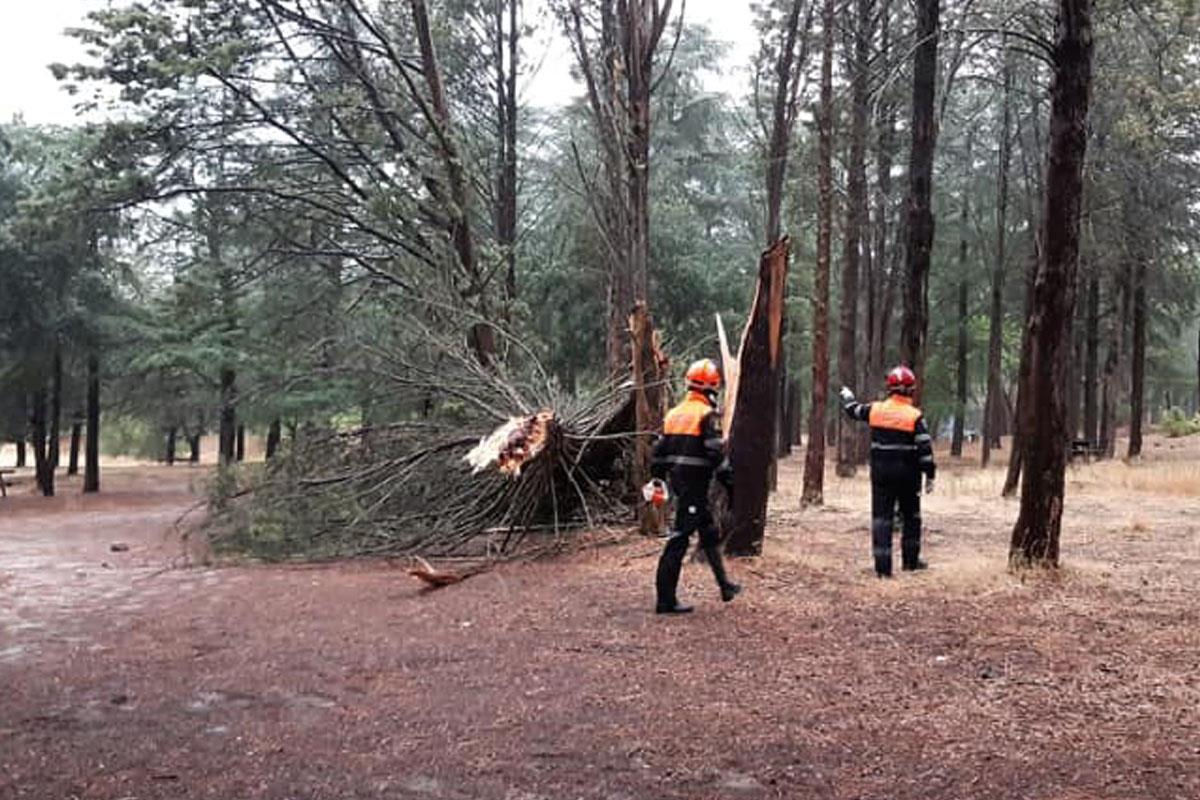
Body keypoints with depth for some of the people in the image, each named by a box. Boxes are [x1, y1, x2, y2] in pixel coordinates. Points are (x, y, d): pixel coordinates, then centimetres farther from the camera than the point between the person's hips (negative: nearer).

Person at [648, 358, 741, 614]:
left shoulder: (674, 413, 12)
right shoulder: (707, 415, -12)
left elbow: (660, 451, 14)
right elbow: (716, 454, -17)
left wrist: (657, 480, 19)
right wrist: (730, 484, -9)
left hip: (678, 482, 9)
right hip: (695, 484, -9)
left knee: (709, 532, 20)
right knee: (679, 538, -7)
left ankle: (724, 585, 30)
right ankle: (665, 599, -5)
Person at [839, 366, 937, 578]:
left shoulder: (875, 410, -1)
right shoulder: (915, 417, -9)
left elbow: (853, 410, 18)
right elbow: (925, 448, -11)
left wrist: (847, 396, 40)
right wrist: (929, 475, -4)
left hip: (881, 473, 2)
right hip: (907, 475, -2)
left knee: (881, 517, 3)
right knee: (911, 517, 17)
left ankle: (883, 566, -1)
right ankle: (910, 559, 24)